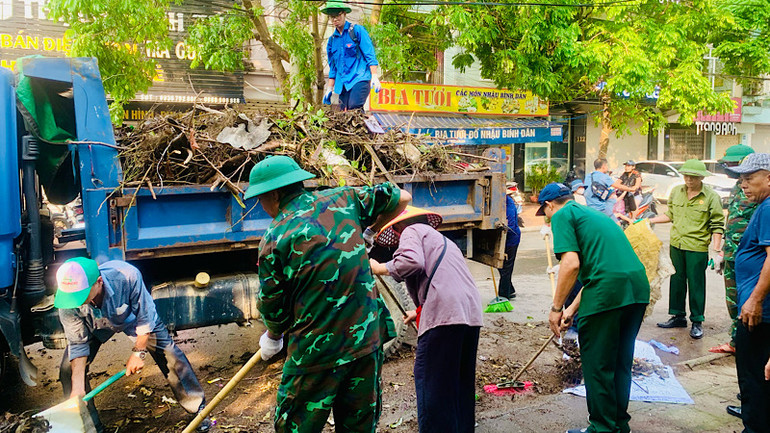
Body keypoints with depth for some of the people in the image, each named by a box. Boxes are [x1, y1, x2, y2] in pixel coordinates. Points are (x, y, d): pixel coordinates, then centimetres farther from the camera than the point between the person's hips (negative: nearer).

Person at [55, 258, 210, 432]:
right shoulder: (68, 303, -34)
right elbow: (78, 344, -20)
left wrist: (139, 352, -21)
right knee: (69, 370, -9)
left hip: (132, 317, -2)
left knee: (171, 357, -7)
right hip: (95, 326, 2)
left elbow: (144, 317, -26)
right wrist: (77, 386, -26)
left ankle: (197, 408, 12)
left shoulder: (128, 277, -44)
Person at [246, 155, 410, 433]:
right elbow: (401, 198, 10)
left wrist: (272, 338, 19)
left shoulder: (275, 239, -11)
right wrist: (368, 234, 23)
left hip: (317, 350, -4)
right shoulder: (342, 199, 0)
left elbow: (272, 306, -2)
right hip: (368, 338, 5)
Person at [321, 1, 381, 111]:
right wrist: (330, 88, 22)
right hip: (342, 84, 6)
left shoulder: (358, 30, 2)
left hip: (359, 79, -5)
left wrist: (374, 76, -13)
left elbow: (370, 55, -3)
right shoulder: (332, 40, 17)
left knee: (354, 109, -25)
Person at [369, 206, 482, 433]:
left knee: (429, 380, 1)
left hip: (445, 314, -9)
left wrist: (381, 268, 0)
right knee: (461, 381, 18)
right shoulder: (440, 239, 32)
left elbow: (412, 262, -16)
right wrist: (420, 313, 42)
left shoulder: (412, 231, 6)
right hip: (472, 313, 9)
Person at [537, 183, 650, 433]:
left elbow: (571, 264, -13)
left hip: (607, 291, -9)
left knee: (597, 366, 6)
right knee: (621, 363, 20)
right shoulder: (591, 213, 27)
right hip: (638, 288, 9)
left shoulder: (562, 216, 1)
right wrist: (573, 309, 28)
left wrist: (556, 307, -4)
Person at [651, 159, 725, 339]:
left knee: (696, 284, 1)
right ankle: (678, 316, 25)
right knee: (677, 281, 12)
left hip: (697, 248, -5)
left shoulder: (711, 197, -7)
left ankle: (697, 322, 12)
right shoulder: (676, 191, 6)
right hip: (676, 244, 5)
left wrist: (717, 248, -13)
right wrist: (649, 221, 11)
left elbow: (717, 225, -5)